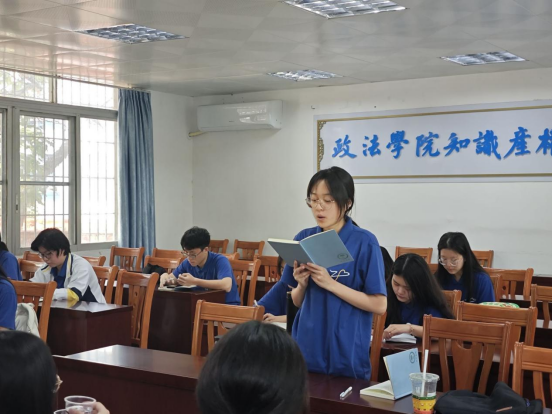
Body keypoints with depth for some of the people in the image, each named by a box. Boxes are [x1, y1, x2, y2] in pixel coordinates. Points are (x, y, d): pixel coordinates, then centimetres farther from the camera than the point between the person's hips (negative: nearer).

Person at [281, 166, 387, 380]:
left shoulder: (364, 242, -10)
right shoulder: (304, 239, 3)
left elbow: (379, 305, -12)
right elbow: (297, 302, 11)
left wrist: (330, 284, -19)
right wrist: (301, 285, -11)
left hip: (346, 353, -4)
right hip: (306, 348, 4)